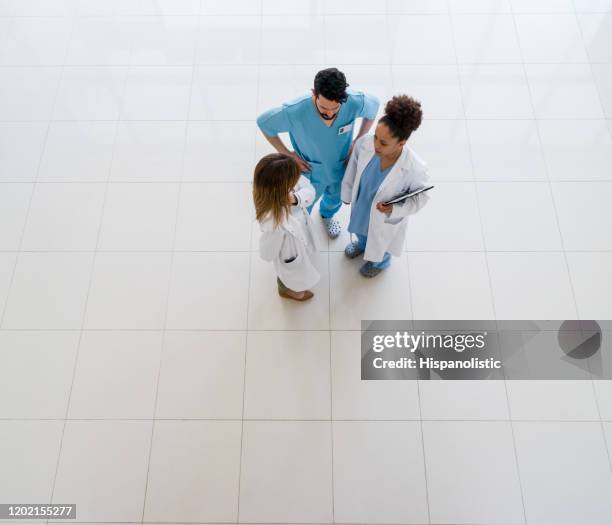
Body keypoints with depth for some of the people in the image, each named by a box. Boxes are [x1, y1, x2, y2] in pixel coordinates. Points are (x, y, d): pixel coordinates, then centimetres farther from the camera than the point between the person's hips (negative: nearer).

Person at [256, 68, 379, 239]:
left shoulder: (356, 102, -33)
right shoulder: (294, 111, -39)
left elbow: (373, 106, -7)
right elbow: (263, 122, -20)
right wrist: (287, 154, -17)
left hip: (341, 166, 3)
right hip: (309, 171, -2)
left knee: (335, 198, 33)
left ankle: (327, 215, 71)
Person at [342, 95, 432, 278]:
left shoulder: (415, 168, -40)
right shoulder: (364, 143, -32)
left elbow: (421, 197, -19)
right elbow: (353, 168, -10)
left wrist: (394, 209, -34)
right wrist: (347, 192, 5)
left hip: (385, 218, -3)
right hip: (361, 204, 3)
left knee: (380, 241, 31)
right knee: (362, 229, 38)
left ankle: (380, 261, 68)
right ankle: (362, 244, 75)